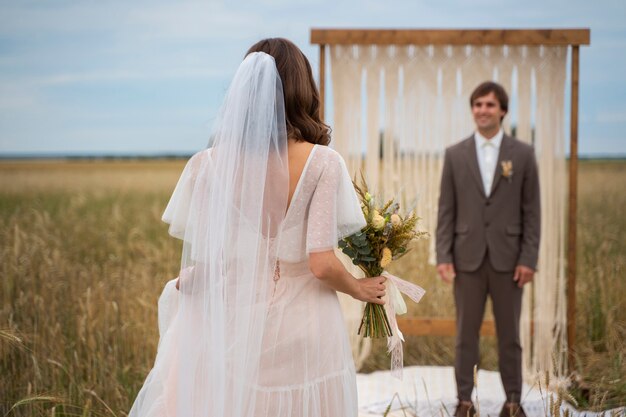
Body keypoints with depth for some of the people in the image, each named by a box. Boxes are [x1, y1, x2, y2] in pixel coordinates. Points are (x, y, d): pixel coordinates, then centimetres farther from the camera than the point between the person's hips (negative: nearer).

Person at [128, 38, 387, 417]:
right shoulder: (322, 163, -10)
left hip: (233, 331, 1)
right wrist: (361, 289, 7)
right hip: (305, 336, -1)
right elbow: (322, 264, -14)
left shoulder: (210, 164, -6)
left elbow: (197, 268, -5)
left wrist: (180, 286, 18)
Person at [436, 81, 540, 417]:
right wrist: (443, 256, -4)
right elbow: (446, 210, 3)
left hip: (507, 258, 0)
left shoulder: (522, 154, 2)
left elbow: (531, 211, 1)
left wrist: (528, 259, -5)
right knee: (466, 333, 6)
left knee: (509, 334, 8)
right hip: (468, 258, 1)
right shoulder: (455, 154, 4)